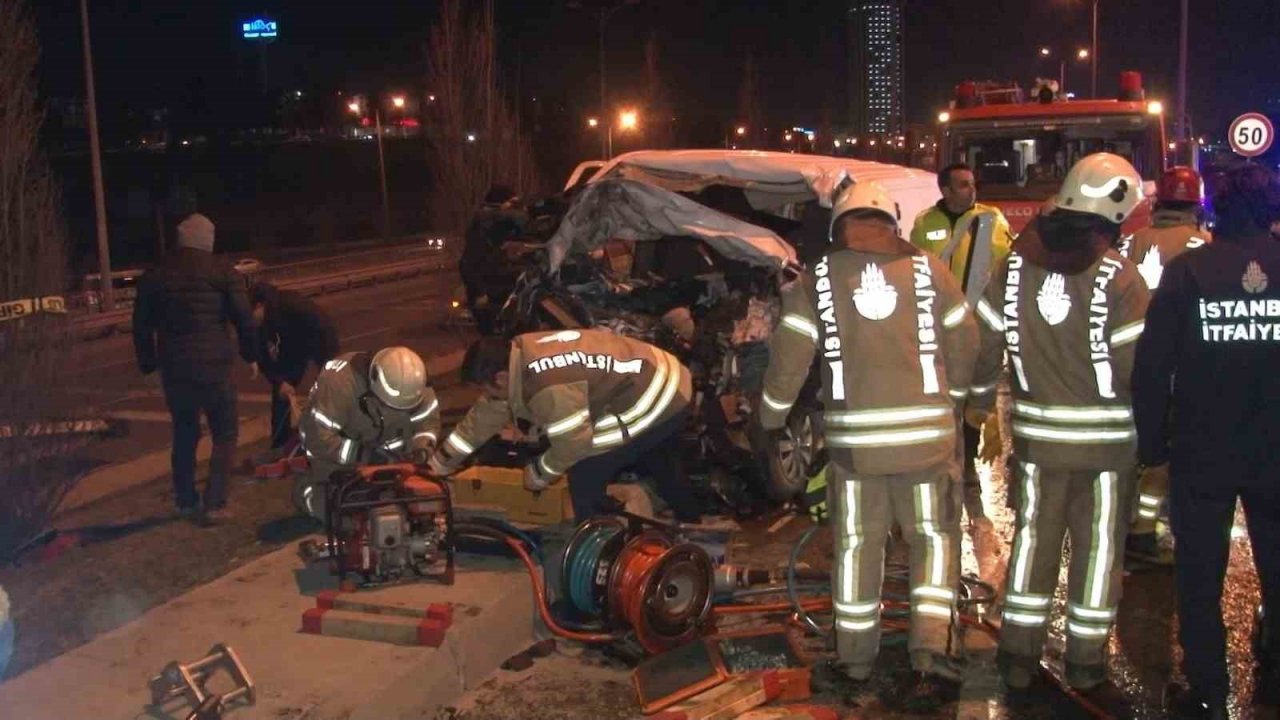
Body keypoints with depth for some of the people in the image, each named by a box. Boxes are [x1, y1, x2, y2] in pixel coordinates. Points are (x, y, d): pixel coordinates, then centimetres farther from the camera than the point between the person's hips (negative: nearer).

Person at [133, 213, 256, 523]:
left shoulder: (155, 276, 10)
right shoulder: (223, 271, -2)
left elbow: (142, 326, 12)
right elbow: (244, 318, -6)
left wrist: (148, 364, 20)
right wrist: (250, 354, 6)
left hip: (174, 368, 4)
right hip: (213, 366, -4)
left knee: (184, 434, 18)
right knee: (225, 433, 6)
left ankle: (186, 501, 23)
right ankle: (214, 503, -3)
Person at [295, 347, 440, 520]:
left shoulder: (410, 381, -24)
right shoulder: (340, 382, -38)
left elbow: (428, 420, -9)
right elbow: (319, 439, -35)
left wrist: (422, 449, -29)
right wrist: (366, 456, -39)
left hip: (384, 444, 4)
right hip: (334, 444, -4)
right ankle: (305, 487, 16)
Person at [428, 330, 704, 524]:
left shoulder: (549, 387, -32)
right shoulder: (519, 355, -2)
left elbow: (574, 443, -22)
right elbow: (485, 416, 7)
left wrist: (538, 473, -4)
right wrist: (438, 464, 13)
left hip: (656, 403, -10)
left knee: (585, 474, -6)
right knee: (661, 465, 32)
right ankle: (693, 529, 55)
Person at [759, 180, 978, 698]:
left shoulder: (819, 279, 2)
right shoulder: (928, 270, 3)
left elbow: (789, 355, -3)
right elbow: (965, 344, 5)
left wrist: (771, 416, 11)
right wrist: (952, 398, 22)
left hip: (852, 436, 0)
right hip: (925, 432, 0)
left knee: (857, 544, 14)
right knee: (934, 538, 14)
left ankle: (856, 656, 23)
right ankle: (931, 649, 4)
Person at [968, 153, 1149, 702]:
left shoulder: (1017, 264, -2)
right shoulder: (1118, 278, -15)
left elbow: (985, 338, 2)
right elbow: (1137, 364, -16)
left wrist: (980, 399, 17)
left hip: (1036, 431, 4)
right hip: (1105, 438, -3)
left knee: (1033, 540, 15)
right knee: (1098, 547, 10)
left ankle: (1018, 657, 22)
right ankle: (1086, 667, 20)